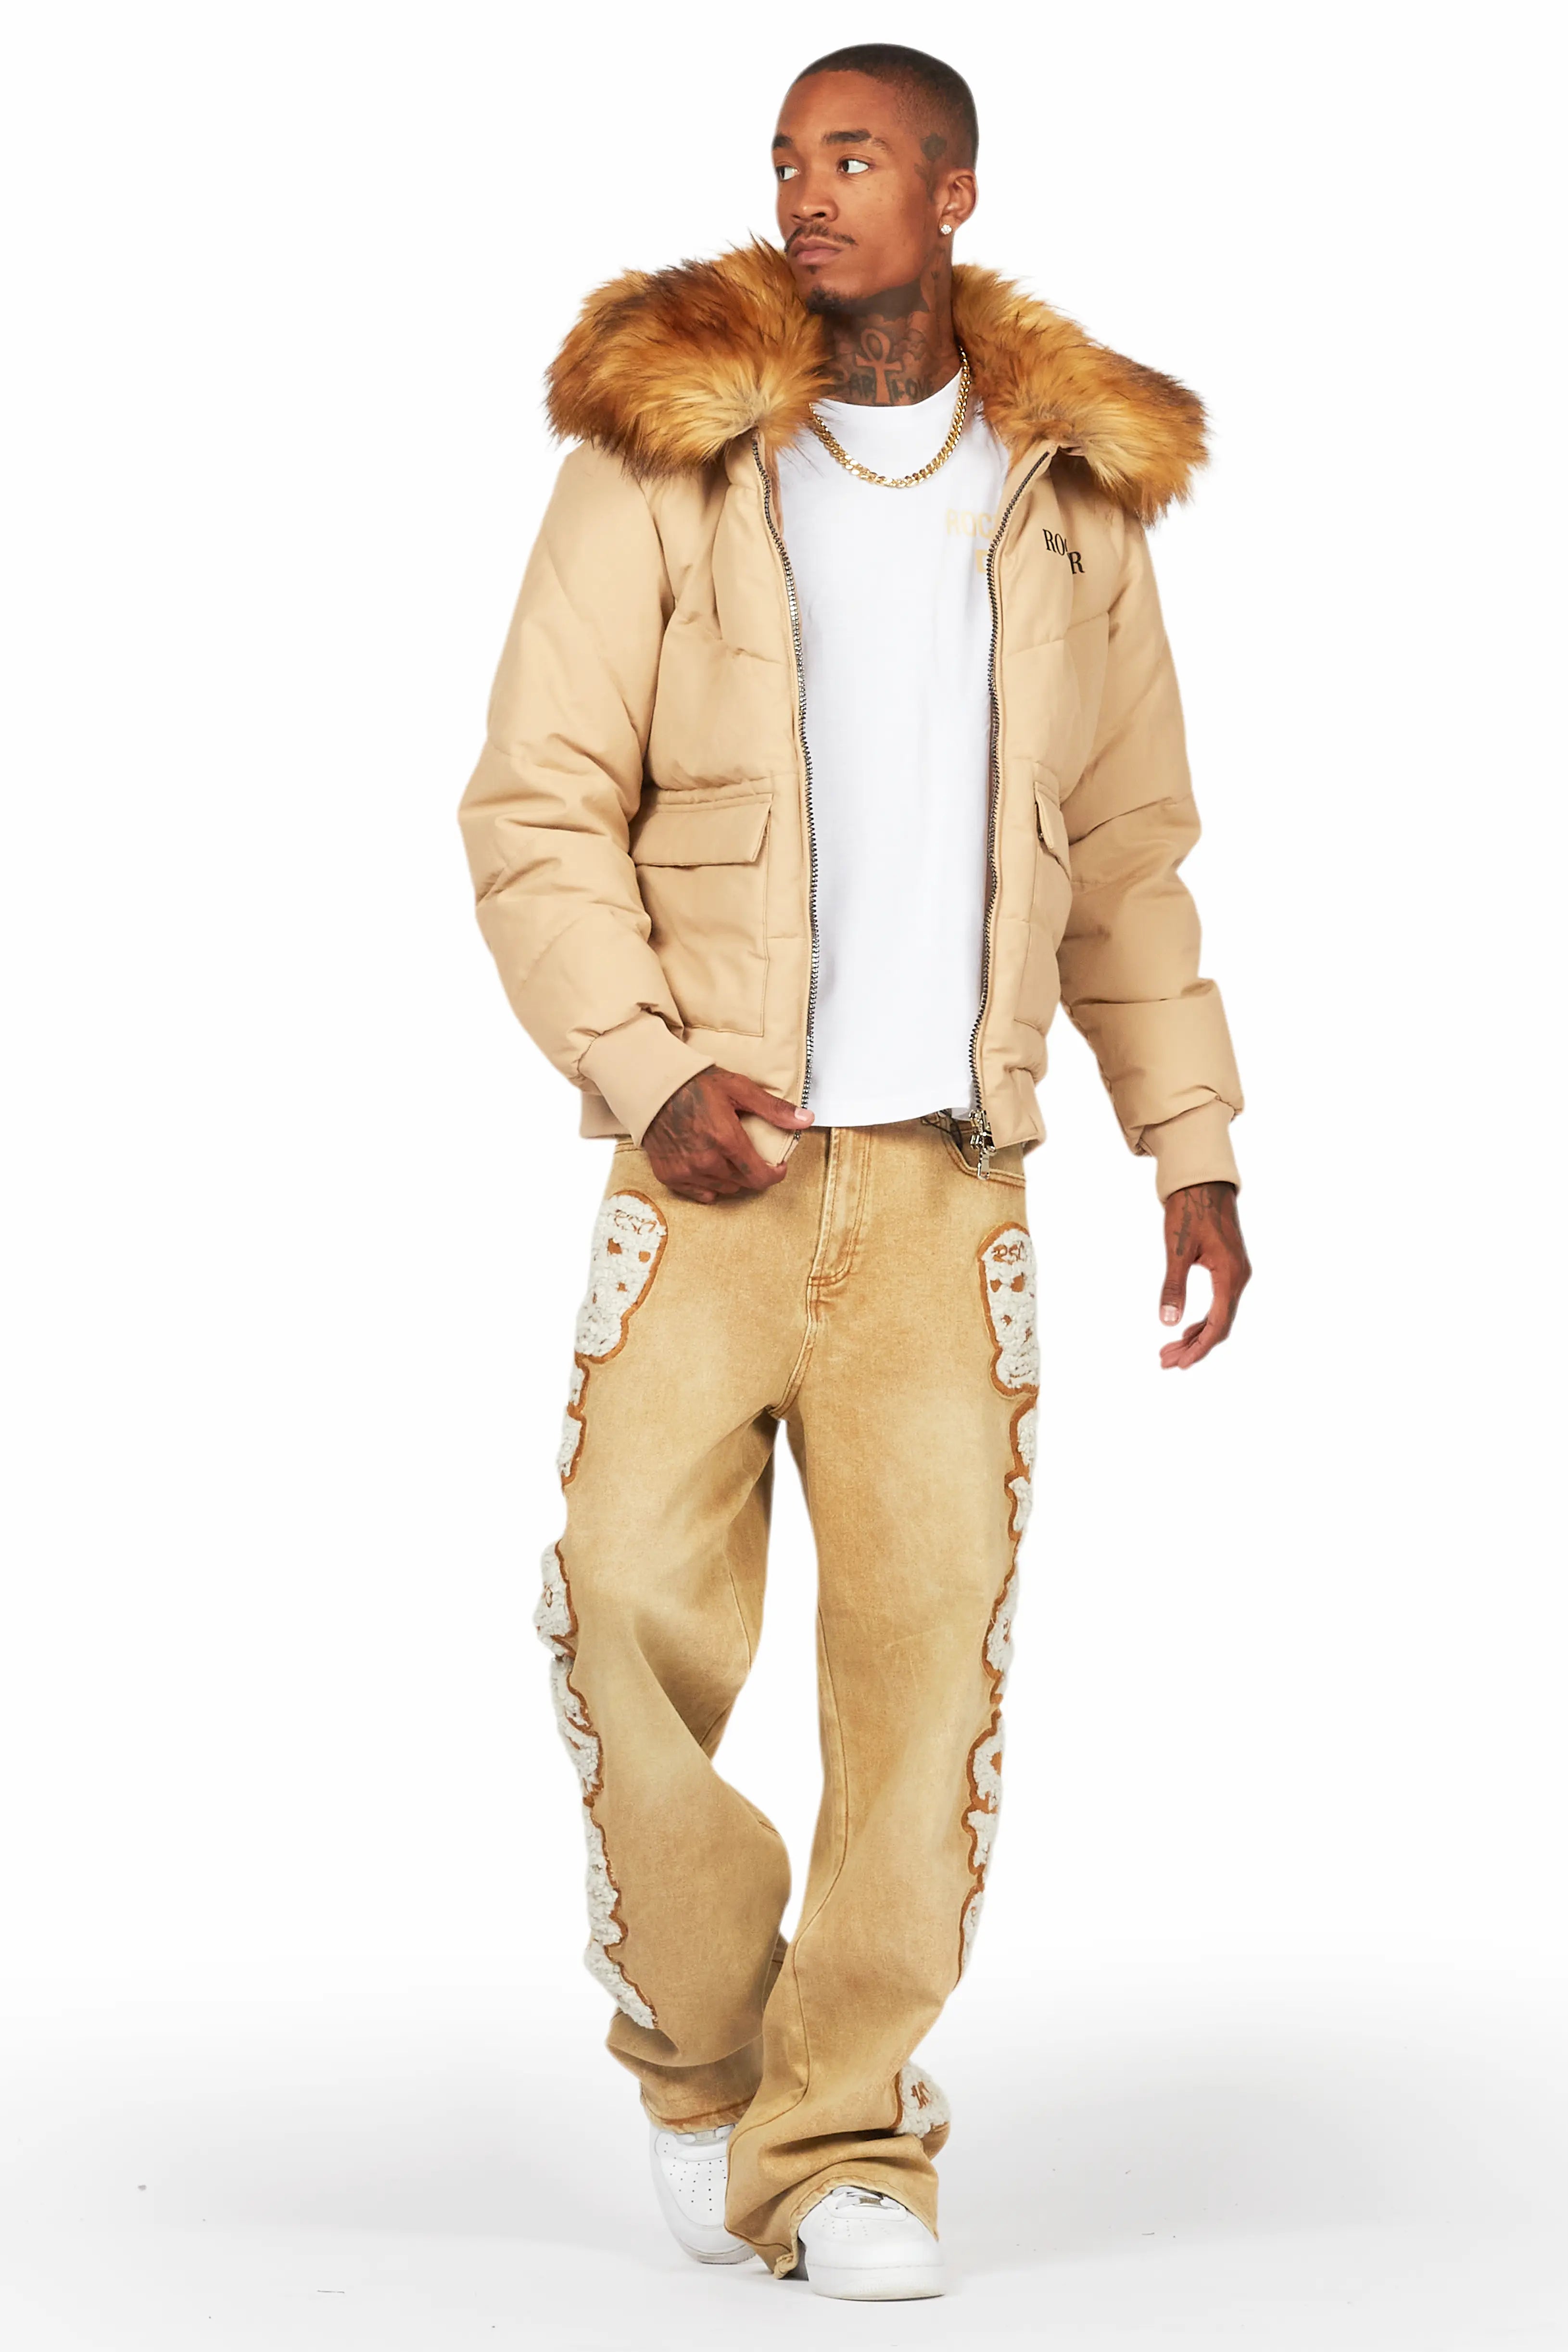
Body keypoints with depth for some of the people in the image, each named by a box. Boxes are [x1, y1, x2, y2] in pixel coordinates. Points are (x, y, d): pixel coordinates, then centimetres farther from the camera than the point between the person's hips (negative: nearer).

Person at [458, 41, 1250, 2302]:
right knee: (639, 1607, -9)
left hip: (949, 1180, 2)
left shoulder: (1073, 498, 10)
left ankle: (843, 2148, 7)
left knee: (929, 1646, -4)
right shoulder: (664, 459, 1)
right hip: (714, 1169, -1)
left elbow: (1128, 852, 17)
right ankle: (699, 2051, 15)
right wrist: (651, 1073, -15)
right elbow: (539, 813, -2)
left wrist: (1193, 1144, 11)